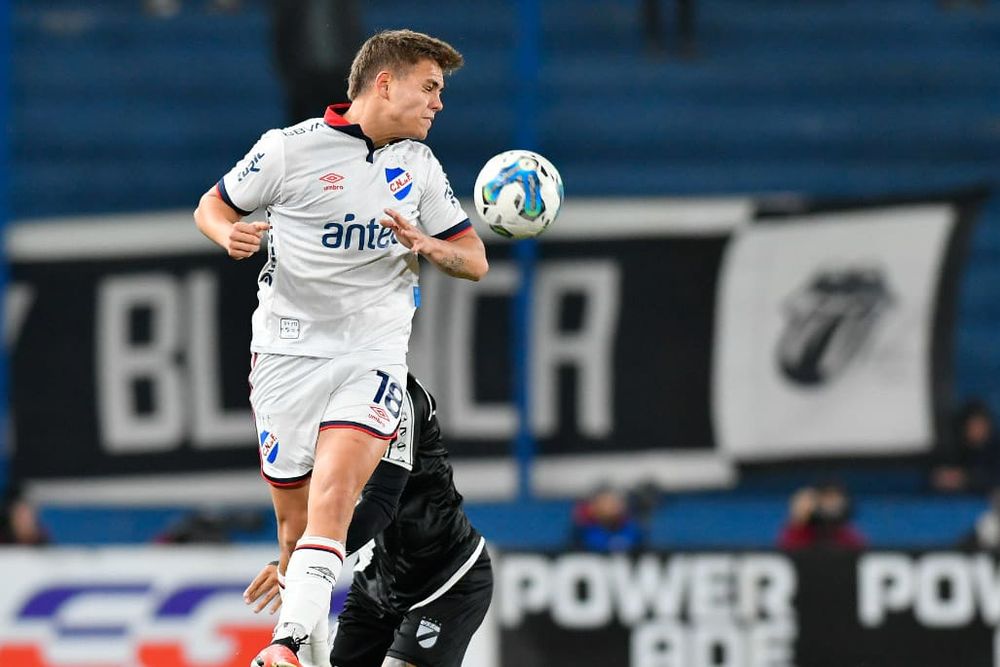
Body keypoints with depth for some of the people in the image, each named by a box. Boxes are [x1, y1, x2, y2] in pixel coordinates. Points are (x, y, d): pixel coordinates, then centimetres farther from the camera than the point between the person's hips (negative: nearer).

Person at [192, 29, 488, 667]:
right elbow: (211, 207, 10)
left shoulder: (420, 165, 11)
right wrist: (232, 234, -14)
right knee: (295, 517, 1)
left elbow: (474, 261, 14)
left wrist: (424, 245, -8)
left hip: (373, 356, 1)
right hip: (288, 353, -1)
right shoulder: (291, 148, -2)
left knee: (331, 496, -22)